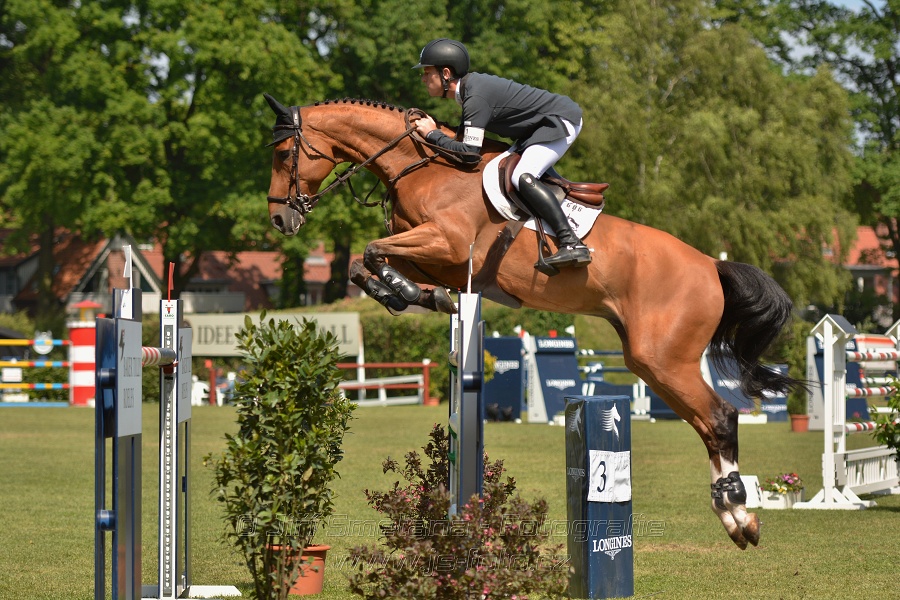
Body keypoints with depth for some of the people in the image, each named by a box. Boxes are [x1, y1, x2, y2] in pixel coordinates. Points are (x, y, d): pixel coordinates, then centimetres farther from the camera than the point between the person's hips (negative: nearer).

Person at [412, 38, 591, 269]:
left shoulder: (476, 97, -25)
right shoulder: (471, 84, 6)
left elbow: (469, 152, -29)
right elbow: (469, 130, 17)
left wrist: (433, 134, -20)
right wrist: (439, 128, 4)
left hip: (562, 121, -11)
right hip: (546, 123, 11)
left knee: (522, 176, -26)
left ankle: (572, 244, -34)